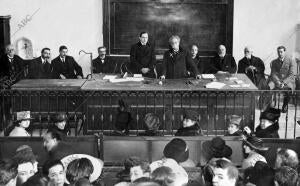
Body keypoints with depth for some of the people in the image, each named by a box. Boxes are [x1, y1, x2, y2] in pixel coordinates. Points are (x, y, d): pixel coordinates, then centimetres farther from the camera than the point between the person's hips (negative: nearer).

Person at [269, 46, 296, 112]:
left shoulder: (291, 61, 2)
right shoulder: (274, 62, 13)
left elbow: (291, 75, -6)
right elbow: (273, 74, 4)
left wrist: (284, 83, -20)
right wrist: (278, 82, -16)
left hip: (287, 82, -3)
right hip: (276, 81, 3)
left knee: (288, 88, -37)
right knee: (269, 85, -30)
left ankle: (285, 105, -15)